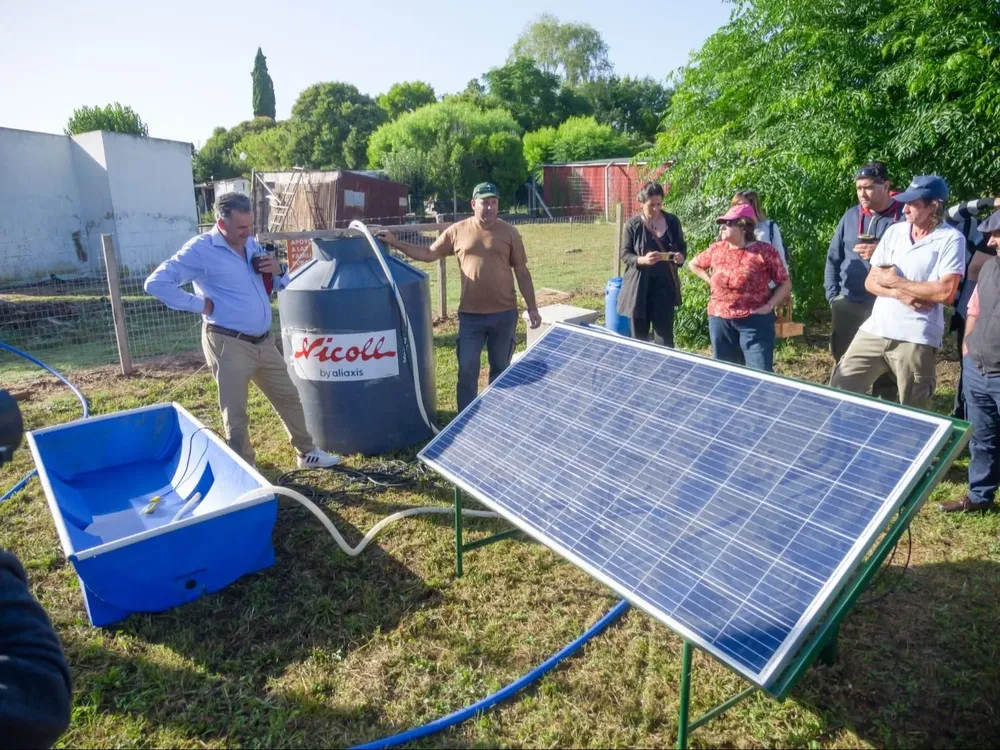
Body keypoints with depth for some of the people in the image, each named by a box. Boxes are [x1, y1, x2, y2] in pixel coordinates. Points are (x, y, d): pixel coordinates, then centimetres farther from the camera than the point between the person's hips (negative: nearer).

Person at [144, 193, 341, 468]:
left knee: (289, 397, 17)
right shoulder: (200, 249, -11)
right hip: (228, 343, -7)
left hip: (263, 341, 7)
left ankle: (307, 453, 34)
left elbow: (279, 286, 20)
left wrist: (278, 271, -3)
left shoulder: (252, 245, 10)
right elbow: (156, 283, -17)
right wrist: (201, 304, -15)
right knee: (236, 414, 3)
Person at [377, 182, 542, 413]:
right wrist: (395, 243, 1)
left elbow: (522, 273, 3)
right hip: (470, 315, 0)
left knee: (500, 368, 13)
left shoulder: (509, 233, 0)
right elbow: (428, 254, 9)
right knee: (467, 370, 2)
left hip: (504, 314, 0)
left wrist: (532, 308, 0)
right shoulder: (457, 231, 1)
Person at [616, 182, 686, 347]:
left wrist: (681, 257, -12)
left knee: (664, 339, 1)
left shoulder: (672, 221, 2)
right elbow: (625, 255, -4)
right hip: (639, 287, -1)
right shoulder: (632, 225, -4)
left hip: (665, 285, 1)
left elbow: (682, 247, 12)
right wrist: (642, 260, -24)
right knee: (639, 338, 9)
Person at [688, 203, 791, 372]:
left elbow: (785, 283, -1)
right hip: (720, 320, 5)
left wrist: (769, 306, -12)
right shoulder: (717, 249, 6)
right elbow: (693, 264, 24)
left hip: (755, 321, -4)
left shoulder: (765, 251, -6)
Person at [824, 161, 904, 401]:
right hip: (848, 305, 4)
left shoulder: (904, 216, -3)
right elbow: (833, 258, 11)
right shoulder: (851, 216, 10)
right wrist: (833, 295, 2)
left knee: (885, 372, 6)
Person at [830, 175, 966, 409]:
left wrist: (895, 281, -8)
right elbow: (871, 282, 8)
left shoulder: (951, 239, -6)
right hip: (874, 330, 5)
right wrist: (899, 294, -12)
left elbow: (945, 293, -16)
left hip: (917, 339, -5)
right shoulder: (894, 231, 9)